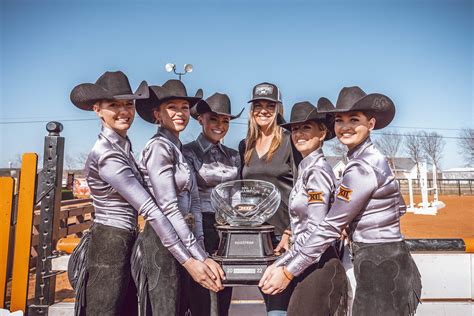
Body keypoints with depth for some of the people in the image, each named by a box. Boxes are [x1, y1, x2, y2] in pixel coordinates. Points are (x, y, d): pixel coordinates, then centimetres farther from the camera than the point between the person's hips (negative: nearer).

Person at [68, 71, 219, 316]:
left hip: (124, 246, 9)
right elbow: (149, 210, -27)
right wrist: (188, 261, -28)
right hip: (110, 249, -9)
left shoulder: (123, 145, 9)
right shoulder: (106, 154, -20)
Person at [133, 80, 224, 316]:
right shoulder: (159, 146, -12)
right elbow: (169, 208, -19)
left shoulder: (180, 150, 14)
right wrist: (201, 258, -19)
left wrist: (200, 248, 2)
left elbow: (193, 203, 10)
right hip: (162, 243, -8)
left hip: (182, 242, 8)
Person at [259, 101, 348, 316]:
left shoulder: (317, 171, -15)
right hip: (311, 266, 9)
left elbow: (315, 231, -20)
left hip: (319, 268, -8)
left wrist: (287, 271, -14)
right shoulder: (306, 170, 11)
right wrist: (279, 264, 6)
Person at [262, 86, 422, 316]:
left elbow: (332, 226, -21)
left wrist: (290, 271, -15)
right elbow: (398, 207, 19)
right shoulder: (372, 158, 9)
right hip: (390, 262, 9)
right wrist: (353, 225, 11)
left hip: (380, 268, -9)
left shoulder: (362, 167, -21)